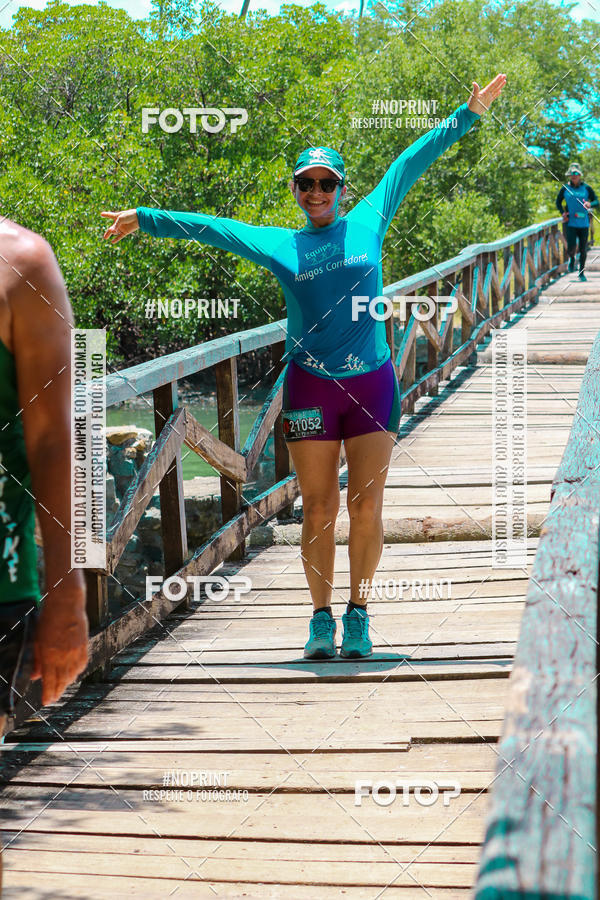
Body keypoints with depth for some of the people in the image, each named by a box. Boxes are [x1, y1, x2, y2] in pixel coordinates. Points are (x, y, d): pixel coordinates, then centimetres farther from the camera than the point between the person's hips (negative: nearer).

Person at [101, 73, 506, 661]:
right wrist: (145, 219, 14)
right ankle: (322, 618, 14)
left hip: (372, 384, 1)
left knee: (366, 507, 0)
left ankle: (358, 613, 13)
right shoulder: (279, 245, 7)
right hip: (310, 387, 0)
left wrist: (467, 113, 18)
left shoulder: (368, 223, 8)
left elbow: (411, 163, 14)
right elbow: (212, 228, 12)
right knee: (319, 511, 1)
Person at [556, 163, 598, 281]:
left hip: (583, 223, 1)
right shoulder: (565, 188, 2)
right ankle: (571, 259, 23)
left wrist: (590, 204, -18)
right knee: (571, 248, -13)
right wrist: (563, 213, -2)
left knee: (583, 249, 5)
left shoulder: (586, 188, 1)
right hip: (570, 223, -1)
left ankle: (581, 273, 21)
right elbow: (558, 202, 14)